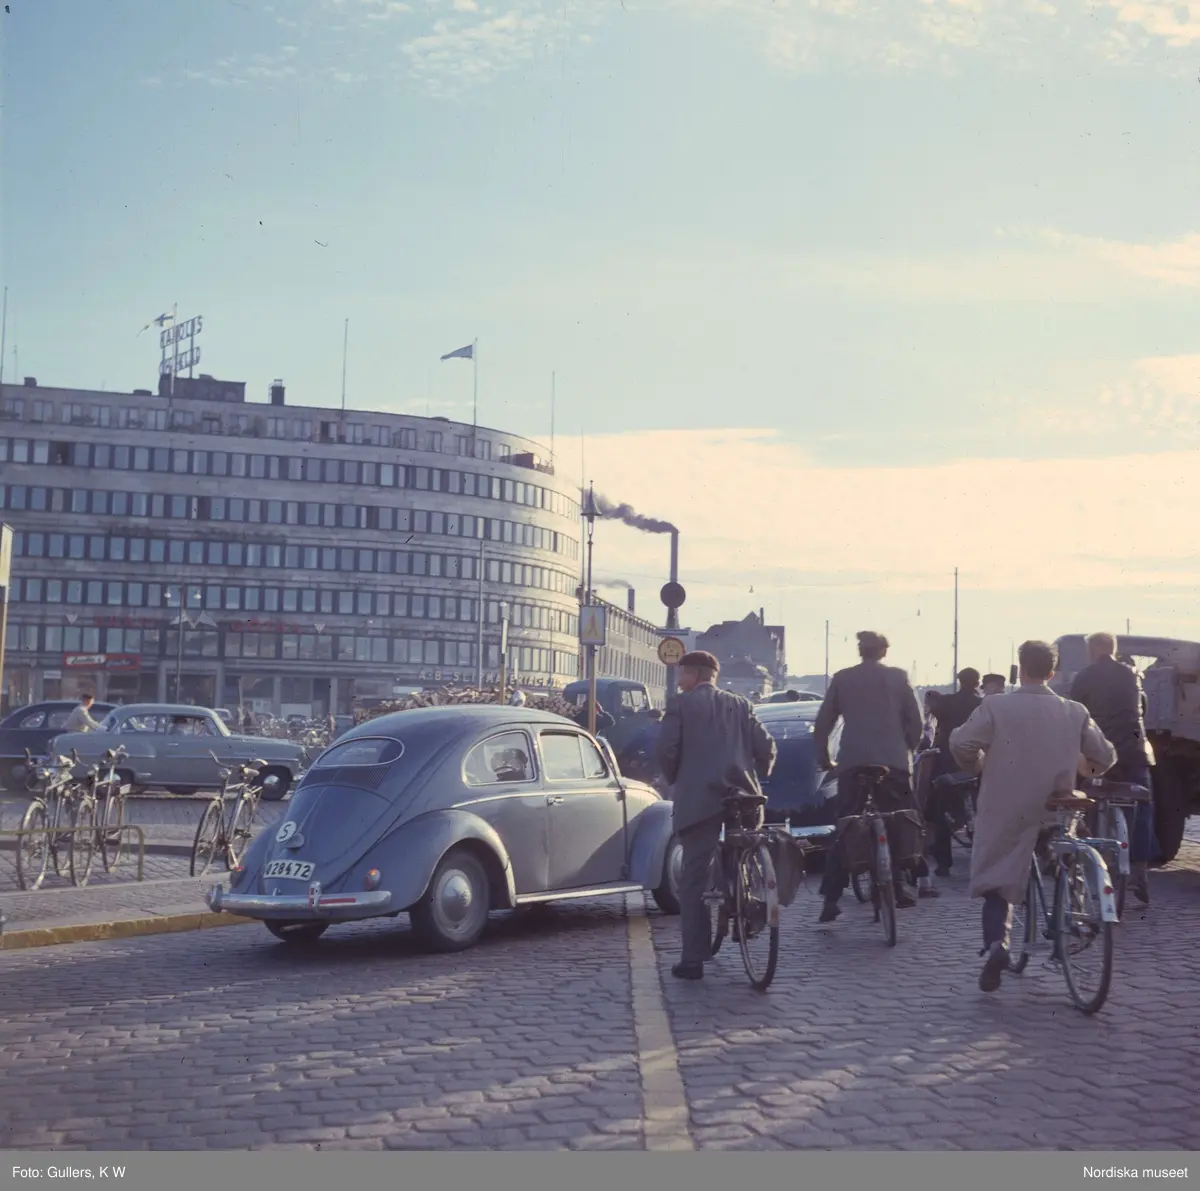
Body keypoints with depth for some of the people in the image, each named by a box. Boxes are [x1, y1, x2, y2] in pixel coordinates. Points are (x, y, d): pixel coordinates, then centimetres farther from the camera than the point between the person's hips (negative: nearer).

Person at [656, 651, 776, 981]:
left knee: (693, 879, -1)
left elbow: (666, 749, -6)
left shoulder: (681, 704, 4)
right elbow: (766, 748, 7)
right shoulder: (740, 705, 15)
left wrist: (674, 781, 11)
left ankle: (693, 959, -2)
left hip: (698, 799, -3)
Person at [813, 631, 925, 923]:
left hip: (852, 763, 1)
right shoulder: (898, 677, 5)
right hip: (893, 761, -1)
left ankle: (830, 898, -7)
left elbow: (822, 724, 7)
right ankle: (898, 890, 10)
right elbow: (915, 721, 3)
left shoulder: (842, 678, 7)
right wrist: (908, 749, 17)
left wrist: (823, 758, 17)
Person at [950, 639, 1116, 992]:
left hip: (1004, 812, -2)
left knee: (997, 883, 6)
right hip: (1056, 812, 2)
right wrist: (1075, 770, 23)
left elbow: (960, 742, -16)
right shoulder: (1074, 712, -2)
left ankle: (996, 943, -14)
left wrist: (978, 767, 5)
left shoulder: (996, 706, -9)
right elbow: (1105, 757, 2)